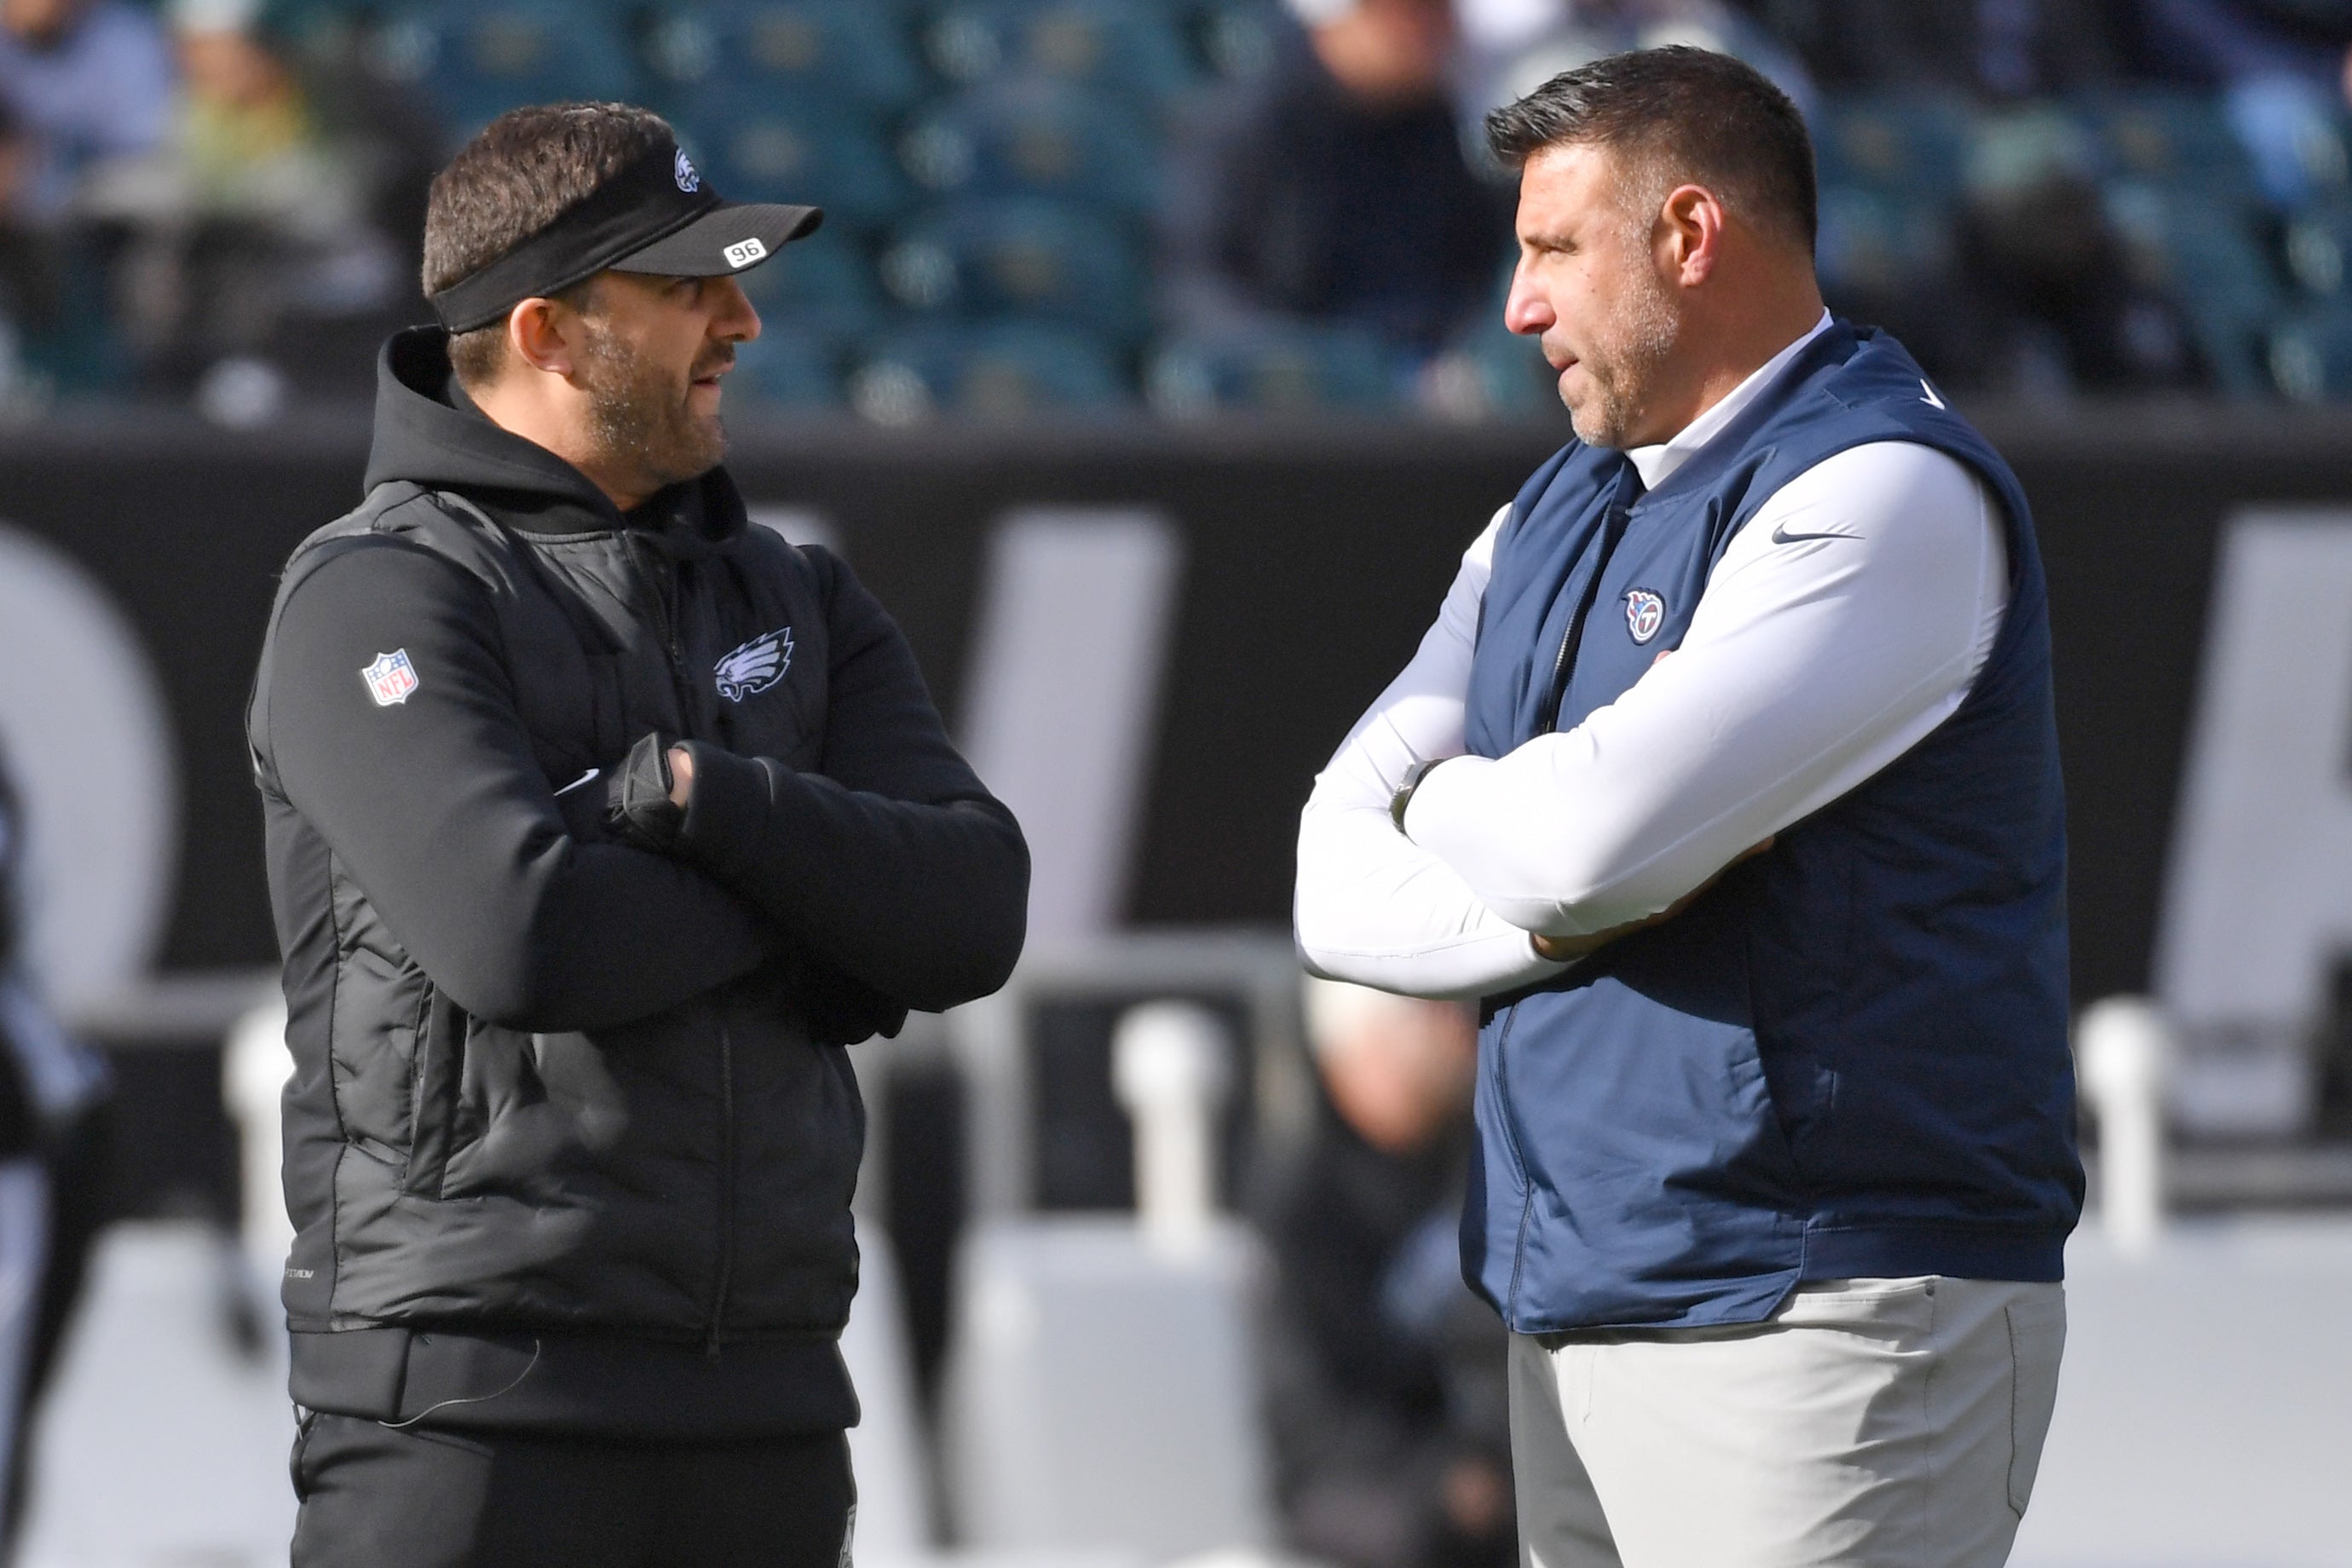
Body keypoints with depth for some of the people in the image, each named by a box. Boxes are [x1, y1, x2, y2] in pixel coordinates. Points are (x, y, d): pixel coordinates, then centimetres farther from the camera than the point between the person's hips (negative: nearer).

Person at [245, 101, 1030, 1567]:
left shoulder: (796, 605, 15)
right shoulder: (378, 603, -7)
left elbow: (971, 915, 0)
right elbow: (516, 932, -23)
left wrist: (703, 799, -16)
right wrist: (823, 895, -6)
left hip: (766, 1421, 6)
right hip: (472, 1415, -6)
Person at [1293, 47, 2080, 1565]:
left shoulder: (1888, 496, -11)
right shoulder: (1552, 526, 17)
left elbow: (1590, 833, -21)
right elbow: (1341, 891, 9)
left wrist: (1452, 802, 1)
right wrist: (1561, 908, -10)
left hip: (1813, 1326, -8)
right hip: (1582, 1323, 8)